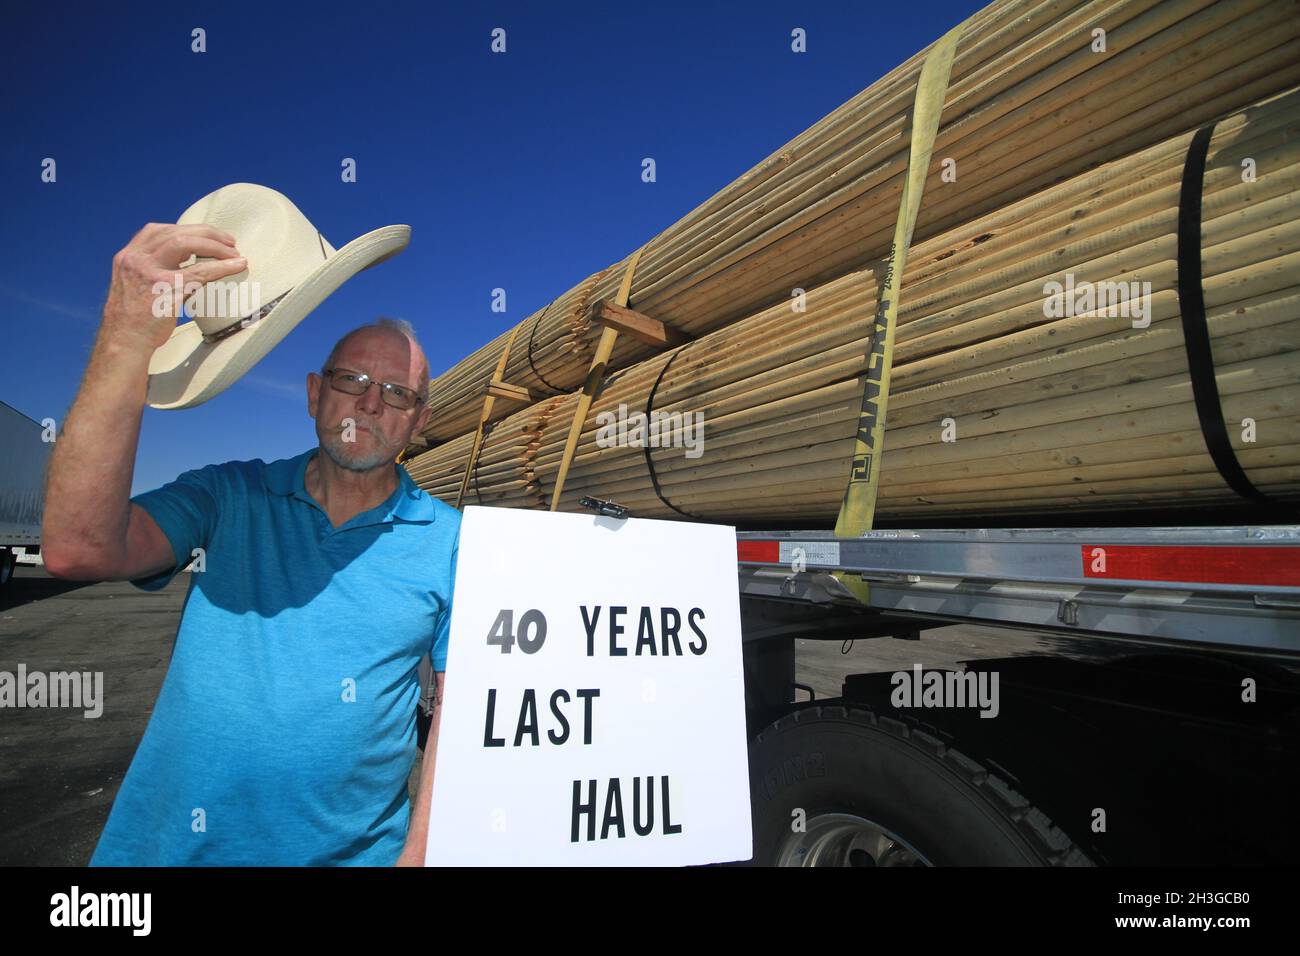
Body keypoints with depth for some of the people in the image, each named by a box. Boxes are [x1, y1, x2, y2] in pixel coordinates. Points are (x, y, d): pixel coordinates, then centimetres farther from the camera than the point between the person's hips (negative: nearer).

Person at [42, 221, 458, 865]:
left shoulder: (451, 540, -7)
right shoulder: (225, 497, -3)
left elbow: (461, 706, -5)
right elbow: (79, 548, -19)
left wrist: (418, 851, -11)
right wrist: (127, 338, -27)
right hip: (169, 843, 2)